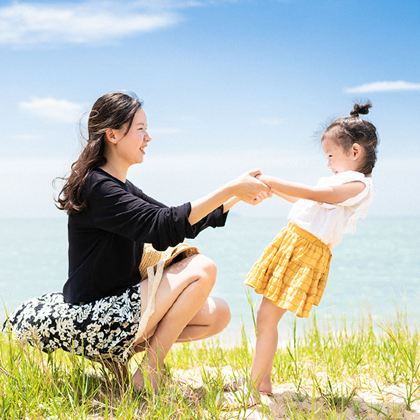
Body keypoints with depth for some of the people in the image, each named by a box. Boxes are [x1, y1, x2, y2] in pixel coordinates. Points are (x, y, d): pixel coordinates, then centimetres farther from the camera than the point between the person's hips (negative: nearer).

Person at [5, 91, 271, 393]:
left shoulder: (123, 188, 14)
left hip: (115, 305, 10)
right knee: (201, 268, -18)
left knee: (218, 314, 6)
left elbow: (182, 223, 16)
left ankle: (120, 351, 5)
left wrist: (237, 197, 6)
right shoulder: (96, 187, -17)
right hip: (91, 319, -10)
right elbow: (163, 226, -28)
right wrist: (230, 189, -27)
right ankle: (148, 374, -11)